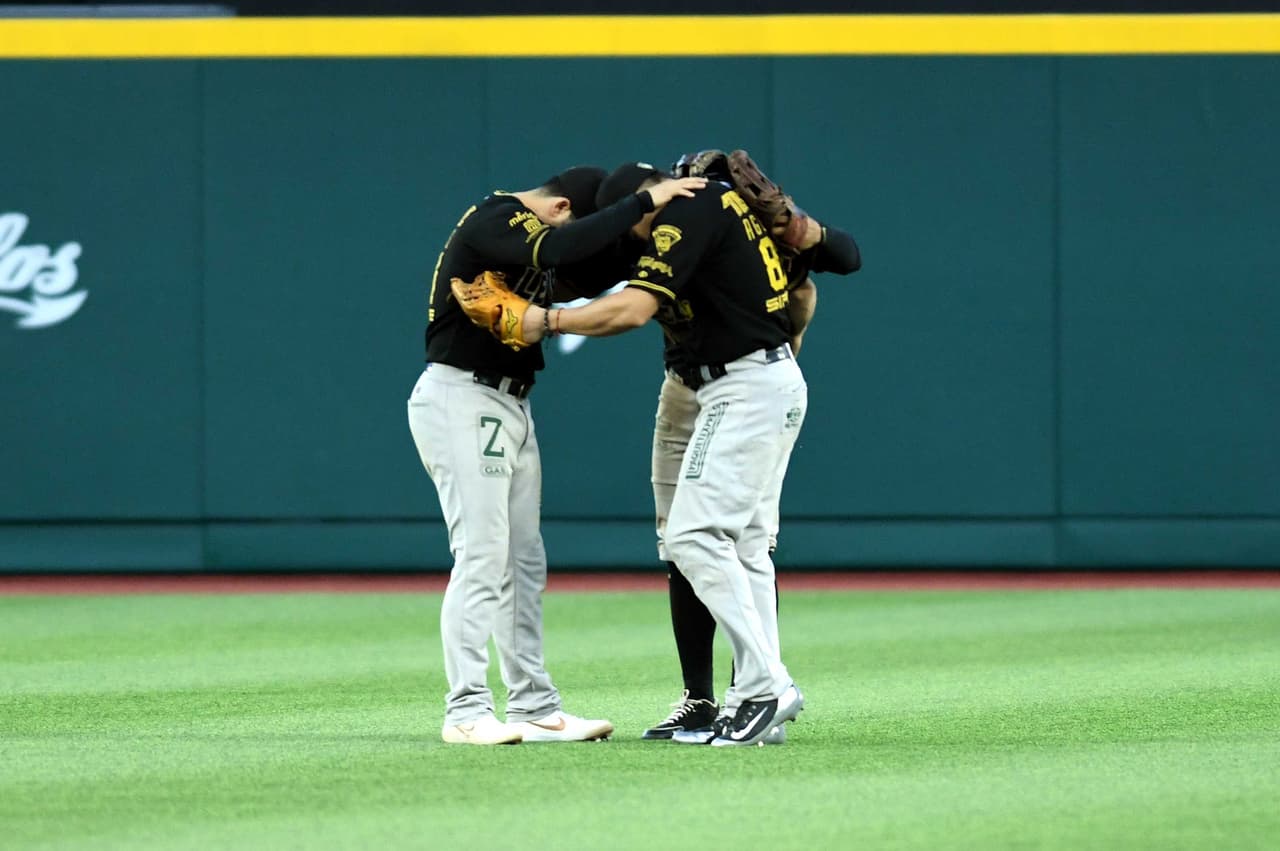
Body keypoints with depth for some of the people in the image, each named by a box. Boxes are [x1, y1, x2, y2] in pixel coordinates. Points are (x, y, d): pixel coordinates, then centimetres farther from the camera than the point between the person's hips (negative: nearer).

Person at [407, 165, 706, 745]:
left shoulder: (530, 234, 15)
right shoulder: (495, 220, -16)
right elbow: (557, 250, -34)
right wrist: (643, 202, -31)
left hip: (510, 406, 10)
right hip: (461, 399, -10)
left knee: (524, 563, 9)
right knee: (482, 556, -13)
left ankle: (534, 708, 12)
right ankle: (466, 713, -12)